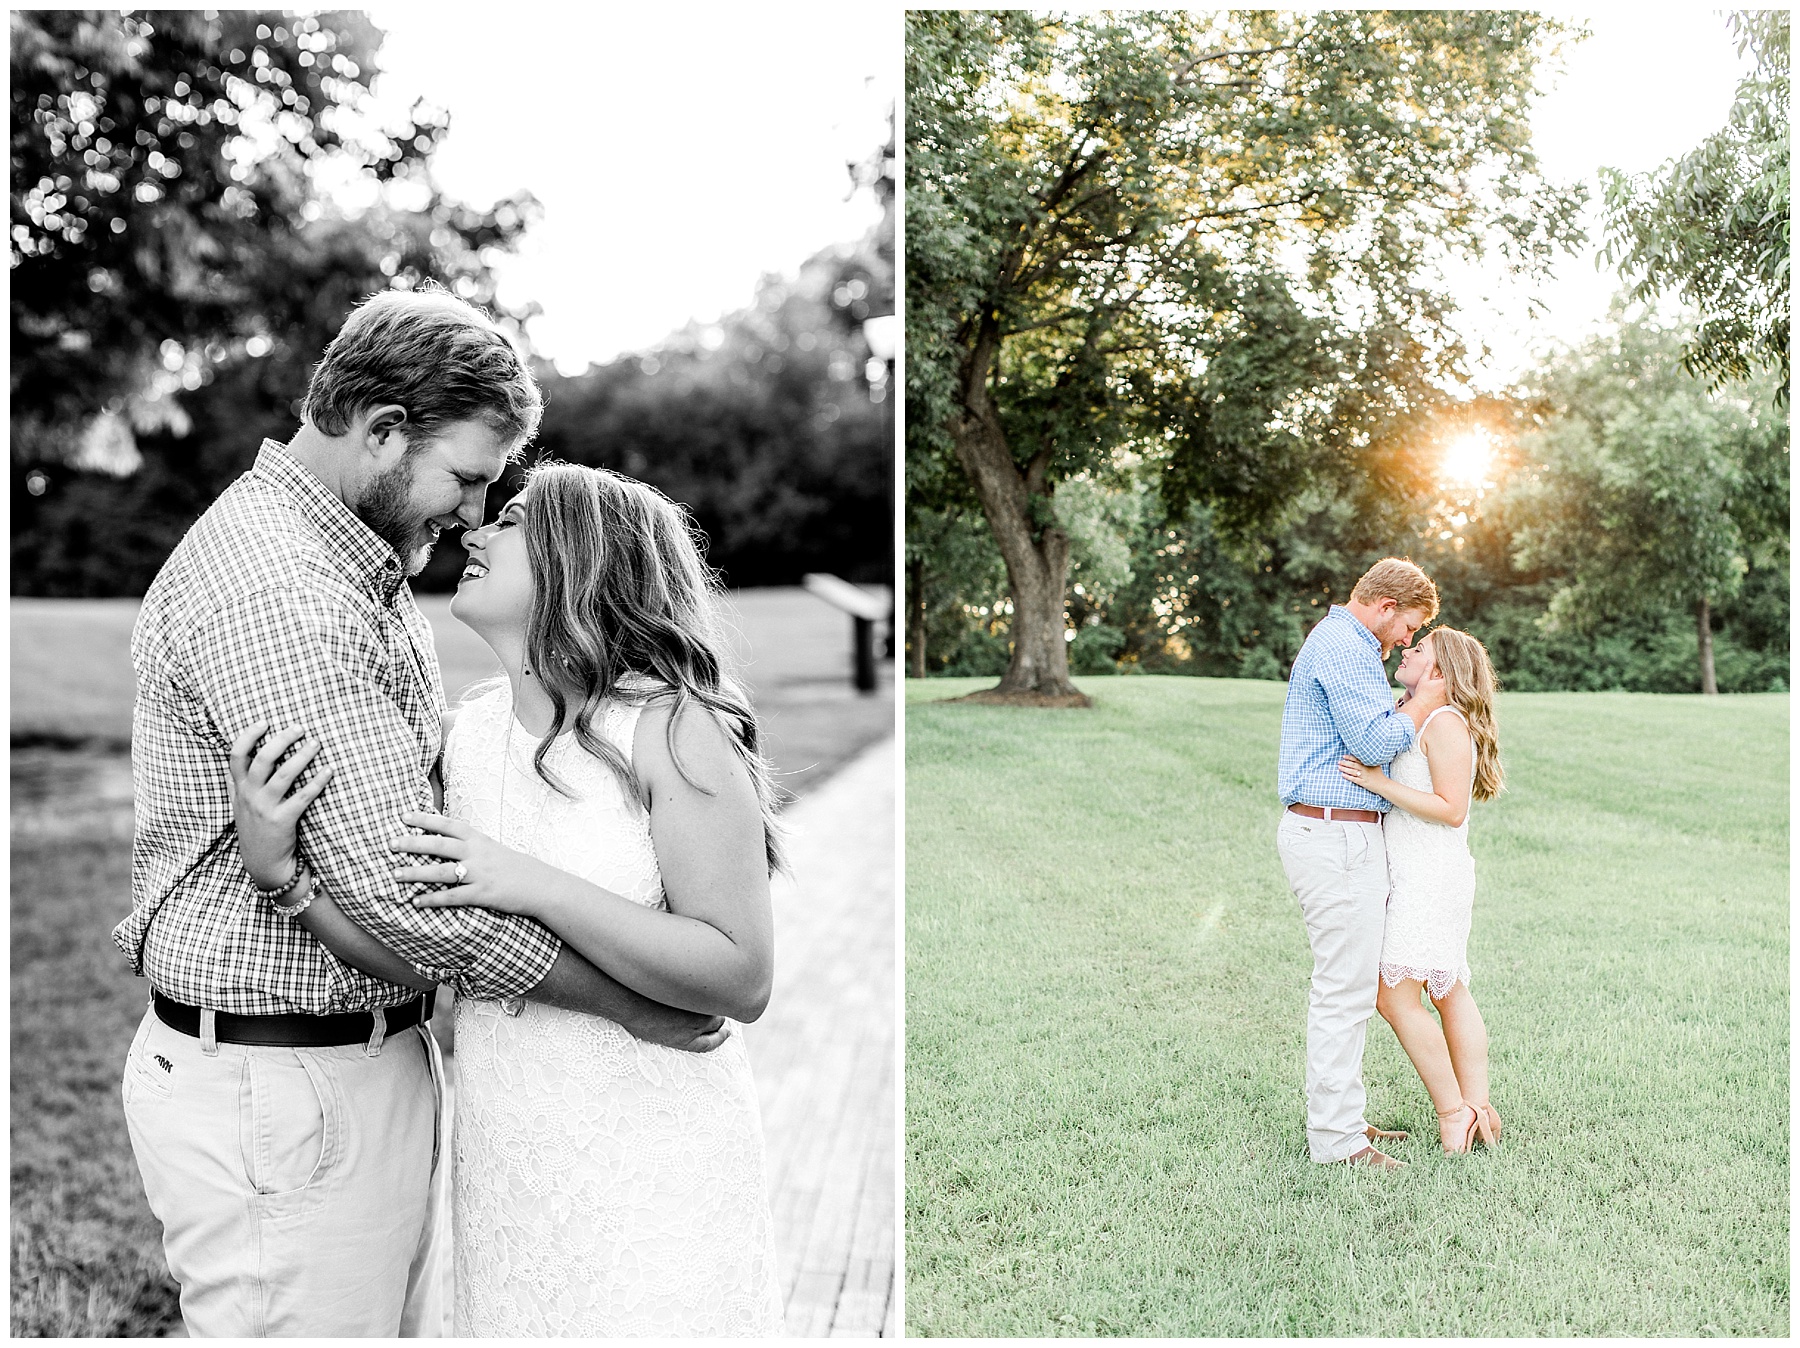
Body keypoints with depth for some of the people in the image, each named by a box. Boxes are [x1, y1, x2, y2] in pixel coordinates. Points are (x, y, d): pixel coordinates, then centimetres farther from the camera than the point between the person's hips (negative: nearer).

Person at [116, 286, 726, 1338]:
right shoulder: (272, 592, -23)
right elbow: (400, 882, -27)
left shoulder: (357, 567, 12)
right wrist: (627, 1002, -17)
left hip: (377, 1051, 10)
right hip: (282, 1089, -10)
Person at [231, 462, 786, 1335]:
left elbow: (744, 979, -19)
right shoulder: (472, 730, 2)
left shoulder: (672, 729, -16)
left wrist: (534, 886, -25)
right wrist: (280, 868, -15)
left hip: (651, 1174, -5)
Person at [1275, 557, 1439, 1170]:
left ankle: (1338, 1117, 23)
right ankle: (1336, 1139, 1)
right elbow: (1374, 740, -19)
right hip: (1337, 836, -11)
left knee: (1345, 984, 15)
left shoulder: (1345, 644, 22)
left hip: (1342, 835, 11)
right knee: (1346, 988, -6)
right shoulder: (1341, 646, -13)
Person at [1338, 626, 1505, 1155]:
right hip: (1415, 875, 10)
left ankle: (1454, 1111, -1)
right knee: (1450, 994, 12)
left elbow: (1451, 809, -19)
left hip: (1430, 875, -10)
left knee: (1394, 996, -10)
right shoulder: (1409, 718, 15)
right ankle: (1479, 1107, 17)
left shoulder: (1446, 722, -14)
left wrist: (1380, 783, -23)